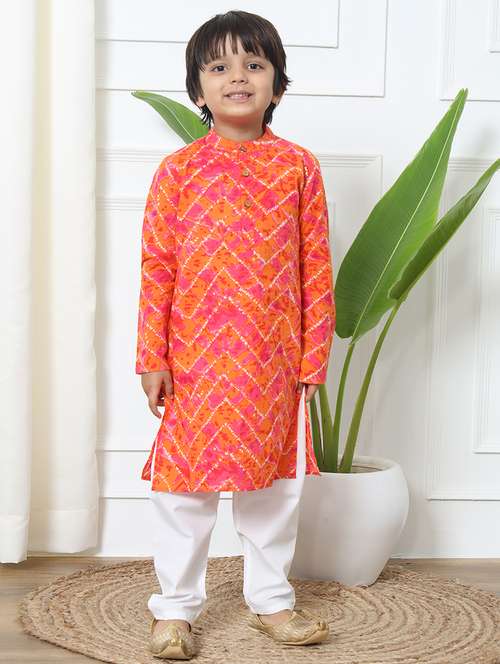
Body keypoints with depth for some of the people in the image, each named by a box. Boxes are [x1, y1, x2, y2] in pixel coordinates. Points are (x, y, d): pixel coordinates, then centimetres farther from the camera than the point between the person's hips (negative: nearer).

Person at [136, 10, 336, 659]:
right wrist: (152, 358, -3)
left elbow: (317, 268, 2)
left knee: (274, 484, 13)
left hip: (274, 363, 1)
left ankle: (270, 599, 31)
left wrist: (313, 355, 0)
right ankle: (175, 607, 24)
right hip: (195, 363, -1)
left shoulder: (299, 167, 1)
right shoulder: (177, 171, -1)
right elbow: (156, 269, -1)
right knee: (184, 488, 7)